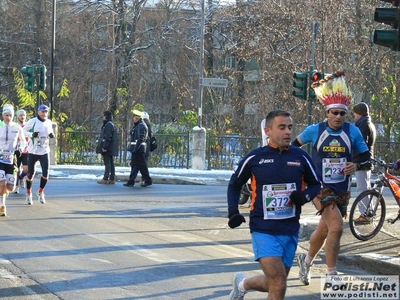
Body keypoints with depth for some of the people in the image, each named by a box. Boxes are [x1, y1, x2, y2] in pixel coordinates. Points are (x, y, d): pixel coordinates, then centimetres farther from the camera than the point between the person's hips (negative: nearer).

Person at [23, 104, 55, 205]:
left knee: (45, 174, -8)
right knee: (30, 174, 5)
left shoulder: (49, 123, 5)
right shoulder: (32, 121, -10)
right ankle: (29, 194, 27)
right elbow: (23, 131, -4)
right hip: (33, 151, -3)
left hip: (44, 152, 3)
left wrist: (51, 135, -1)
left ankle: (40, 192, 16)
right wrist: (32, 134, -21)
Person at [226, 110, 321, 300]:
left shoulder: (301, 157, 1)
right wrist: (233, 212, 0)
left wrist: (305, 196, -8)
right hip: (263, 230, -4)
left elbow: (315, 184, 13)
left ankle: (242, 284, 45)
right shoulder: (254, 158, -3)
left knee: (274, 284, 16)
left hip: (290, 231, 4)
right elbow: (234, 184, 13)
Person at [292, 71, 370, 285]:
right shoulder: (315, 130, -6)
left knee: (324, 230, 17)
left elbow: (366, 156, 4)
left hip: (342, 190, 4)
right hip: (320, 188, -4)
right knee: (336, 227, -21)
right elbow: (295, 144, 12)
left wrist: (356, 166, -16)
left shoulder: (352, 132, -2)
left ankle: (307, 260, 45)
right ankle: (331, 276, -13)